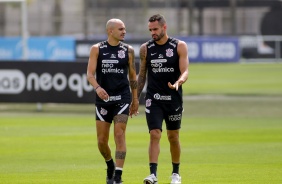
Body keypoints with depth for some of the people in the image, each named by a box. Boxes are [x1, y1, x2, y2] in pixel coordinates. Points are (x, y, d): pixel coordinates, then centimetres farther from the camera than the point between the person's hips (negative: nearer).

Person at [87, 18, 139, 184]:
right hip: (103, 99, 1)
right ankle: (110, 165, 34)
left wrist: (135, 99, 12)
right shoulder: (97, 49, 1)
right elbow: (90, 74, -6)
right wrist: (97, 87, -25)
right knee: (102, 140, 4)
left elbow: (133, 75, 12)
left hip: (122, 98, -1)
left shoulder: (128, 50, 5)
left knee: (119, 135, -12)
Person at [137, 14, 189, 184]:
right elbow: (142, 75, 12)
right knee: (155, 134, -12)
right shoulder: (146, 48, 3)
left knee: (173, 136, 9)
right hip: (153, 98, 0)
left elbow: (185, 71, -10)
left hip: (173, 98, 0)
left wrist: (178, 82, -32)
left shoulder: (180, 46, -3)